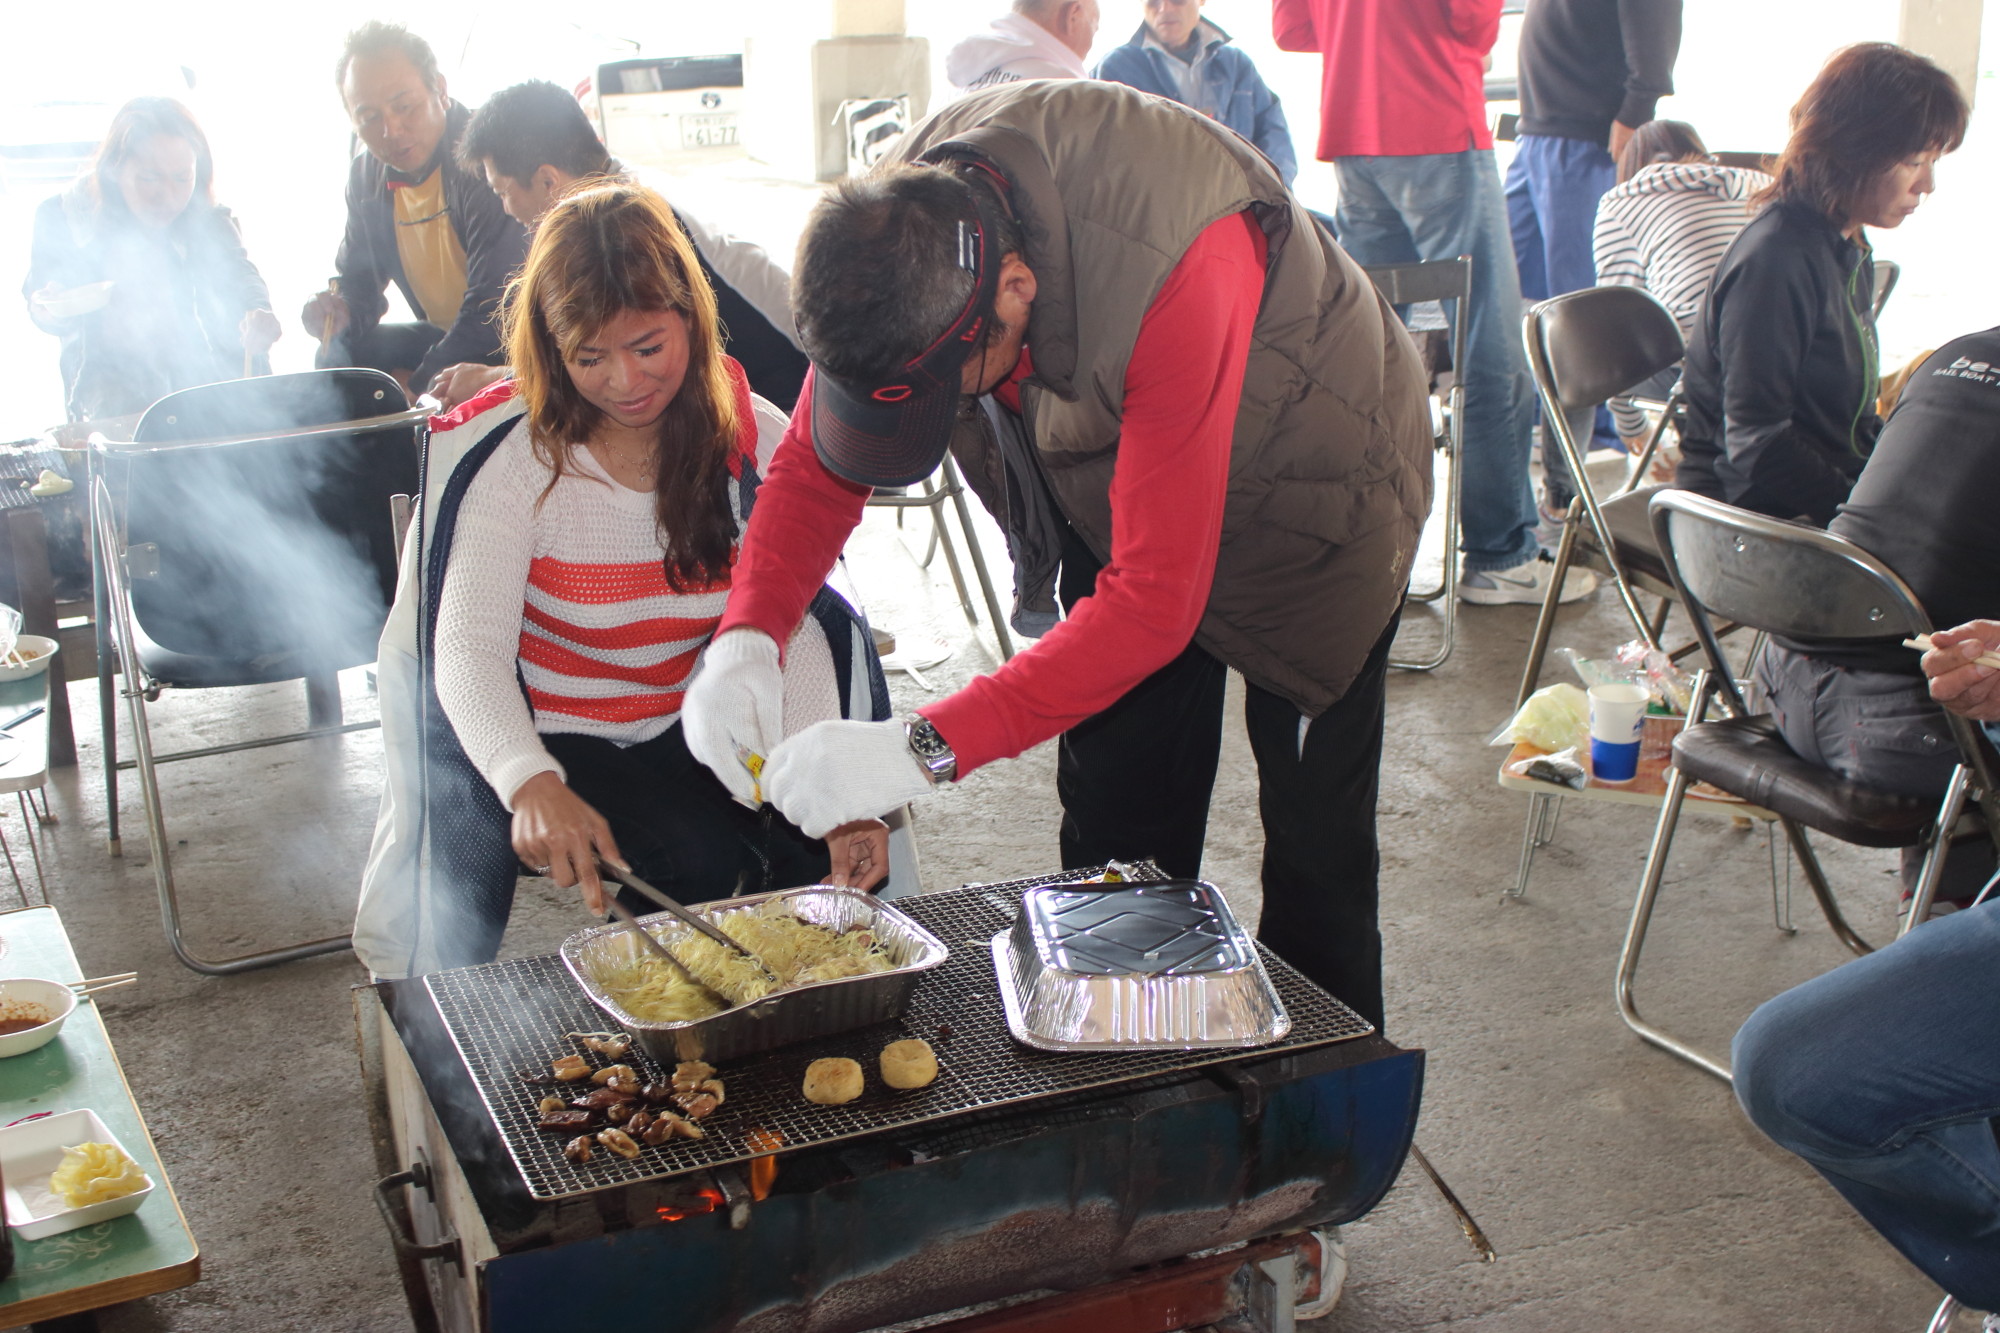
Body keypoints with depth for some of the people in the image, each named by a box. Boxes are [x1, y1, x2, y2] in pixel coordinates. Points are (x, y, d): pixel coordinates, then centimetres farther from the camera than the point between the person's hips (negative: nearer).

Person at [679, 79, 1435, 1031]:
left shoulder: (1176, 273, -44)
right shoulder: (900, 234, -24)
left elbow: (1154, 600, -42)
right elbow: (815, 459, -12)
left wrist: (929, 748, -46)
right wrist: (746, 638, -30)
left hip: (1308, 501, -5)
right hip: (1118, 482, 6)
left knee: (1313, 844, -1)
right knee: (1116, 828, 8)